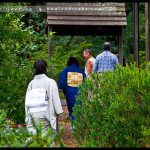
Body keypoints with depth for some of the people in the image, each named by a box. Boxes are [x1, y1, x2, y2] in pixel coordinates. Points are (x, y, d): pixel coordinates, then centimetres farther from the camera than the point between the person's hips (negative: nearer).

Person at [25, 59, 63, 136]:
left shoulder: (31, 83, 4)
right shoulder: (51, 82, -5)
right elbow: (55, 98, -2)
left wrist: (28, 114, 21)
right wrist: (58, 111, 9)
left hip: (33, 115, 2)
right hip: (46, 113, -2)